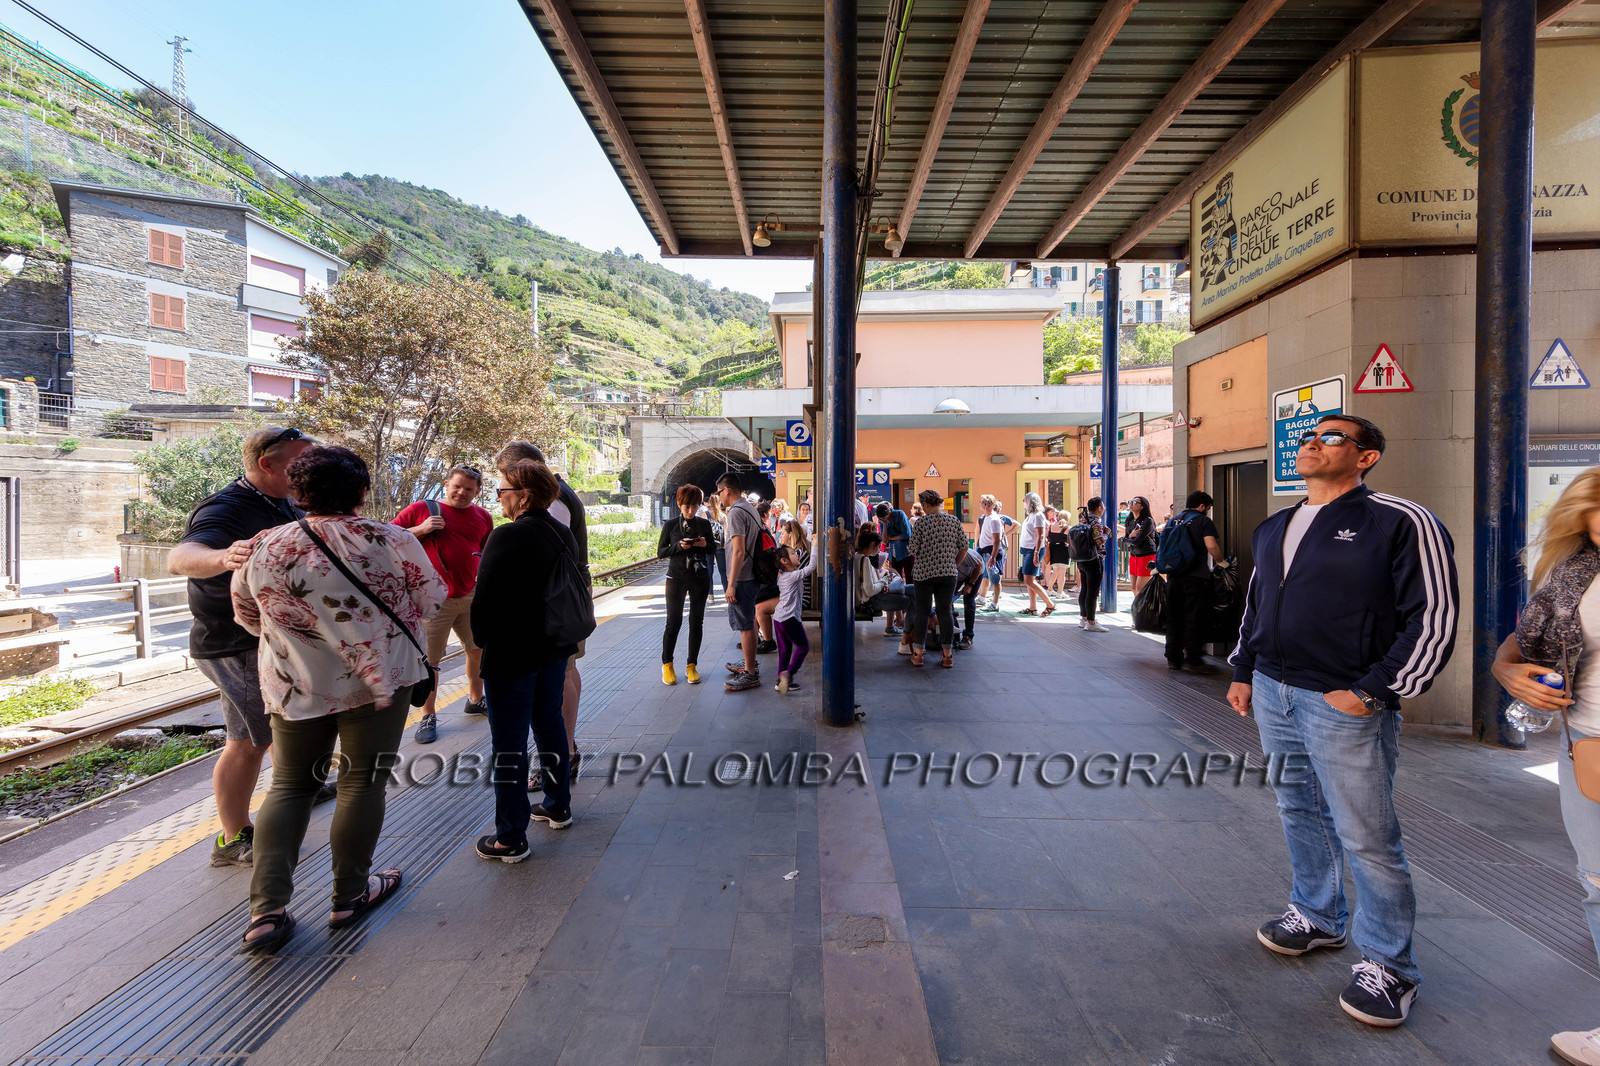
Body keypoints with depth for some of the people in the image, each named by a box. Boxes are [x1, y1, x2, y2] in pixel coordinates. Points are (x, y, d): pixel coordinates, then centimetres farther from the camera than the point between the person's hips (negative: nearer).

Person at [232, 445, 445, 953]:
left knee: (290, 785, 16)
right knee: (363, 782, 10)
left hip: (294, 687, 3)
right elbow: (432, 602, -4)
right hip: (379, 678, -2)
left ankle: (266, 911, 12)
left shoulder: (265, 548, -4)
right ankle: (350, 896, 24)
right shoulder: (393, 541, -13)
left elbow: (247, 615, 11)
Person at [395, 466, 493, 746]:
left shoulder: (482, 517, 7)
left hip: (470, 597, 5)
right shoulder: (421, 509, -4)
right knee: (429, 660, 1)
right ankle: (428, 716, 17)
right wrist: (421, 529, -16)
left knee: (478, 650, 16)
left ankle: (475, 699, 37)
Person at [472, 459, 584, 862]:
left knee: (509, 744, 3)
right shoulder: (563, 534, 3)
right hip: (554, 648, 8)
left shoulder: (506, 537, -20)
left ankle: (511, 839, 14)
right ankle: (558, 806, 36)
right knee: (550, 724, 21)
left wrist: (482, 640, -1)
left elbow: (485, 600, -17)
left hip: (511, 654, -8)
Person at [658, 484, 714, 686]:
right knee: (673, 622, 0)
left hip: (700, 579, 2)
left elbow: (713, 548, 12)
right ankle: (667, 665, 17)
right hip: (676, 578, -2)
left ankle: (691, 665, 17)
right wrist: (679, 546, -17)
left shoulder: (704, 524, 4)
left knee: (696, 622, 5)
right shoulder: (671, 525, -1)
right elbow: (660, 552, 0)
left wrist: (705, 544, -11)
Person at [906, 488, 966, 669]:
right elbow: (964, 546, 4)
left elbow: (913, 550, -7)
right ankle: (947, 655, 10)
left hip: (924, 573, -2)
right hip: (948, 573, 2)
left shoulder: (920, 523, -10)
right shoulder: (954, 520, 0)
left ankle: (918, 654, 13)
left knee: (922, 611, 8)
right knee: (945, 611, 8)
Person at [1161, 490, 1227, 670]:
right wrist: (1220, 561, 2)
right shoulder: (1203, 521, -1)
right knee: (1193, 617, -2)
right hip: (1195, 577, -5)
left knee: (1173, 617, 8)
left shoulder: (1173, 521, 16)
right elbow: (1211, 545, -14)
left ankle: (1173, 658, 13)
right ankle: (1193, 658, -2)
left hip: (1173, 576, 5)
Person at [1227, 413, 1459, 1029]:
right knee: (1300, 813, 18)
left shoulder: (1402, 523, -8)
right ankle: (1317, 919, 36)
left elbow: (1433, 619, -11)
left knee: (1367, 839, 2)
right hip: (1272, 694, 7)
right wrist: (1243, 671, 17)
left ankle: (1386, 966, 20)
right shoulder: (1272, 529, 13)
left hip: (1344, 706, -6)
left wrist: (1370, 692, -15)